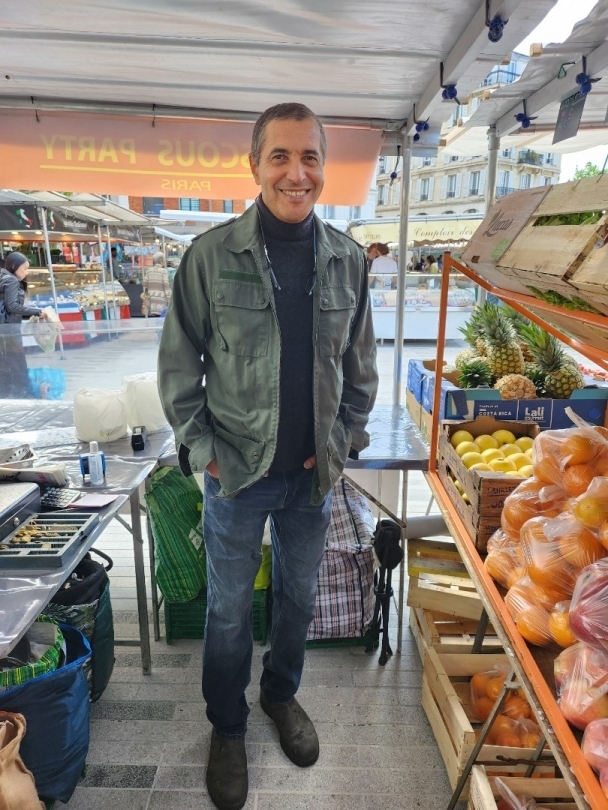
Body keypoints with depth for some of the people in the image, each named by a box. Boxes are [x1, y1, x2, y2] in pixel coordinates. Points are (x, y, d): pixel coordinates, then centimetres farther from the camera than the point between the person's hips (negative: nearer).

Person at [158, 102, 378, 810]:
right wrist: (202, 449, -8)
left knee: (299, 593, 21)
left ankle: (282, 692, 49)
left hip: (314, 471, 3)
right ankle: (227, 727, 40)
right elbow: (178, 363, -4)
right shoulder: (211, 255, -11)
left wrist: (345, 438, 1)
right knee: (229, 606, 14)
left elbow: (360, 362, 7)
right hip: (237, 470, -2)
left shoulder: (346, 258, -1)